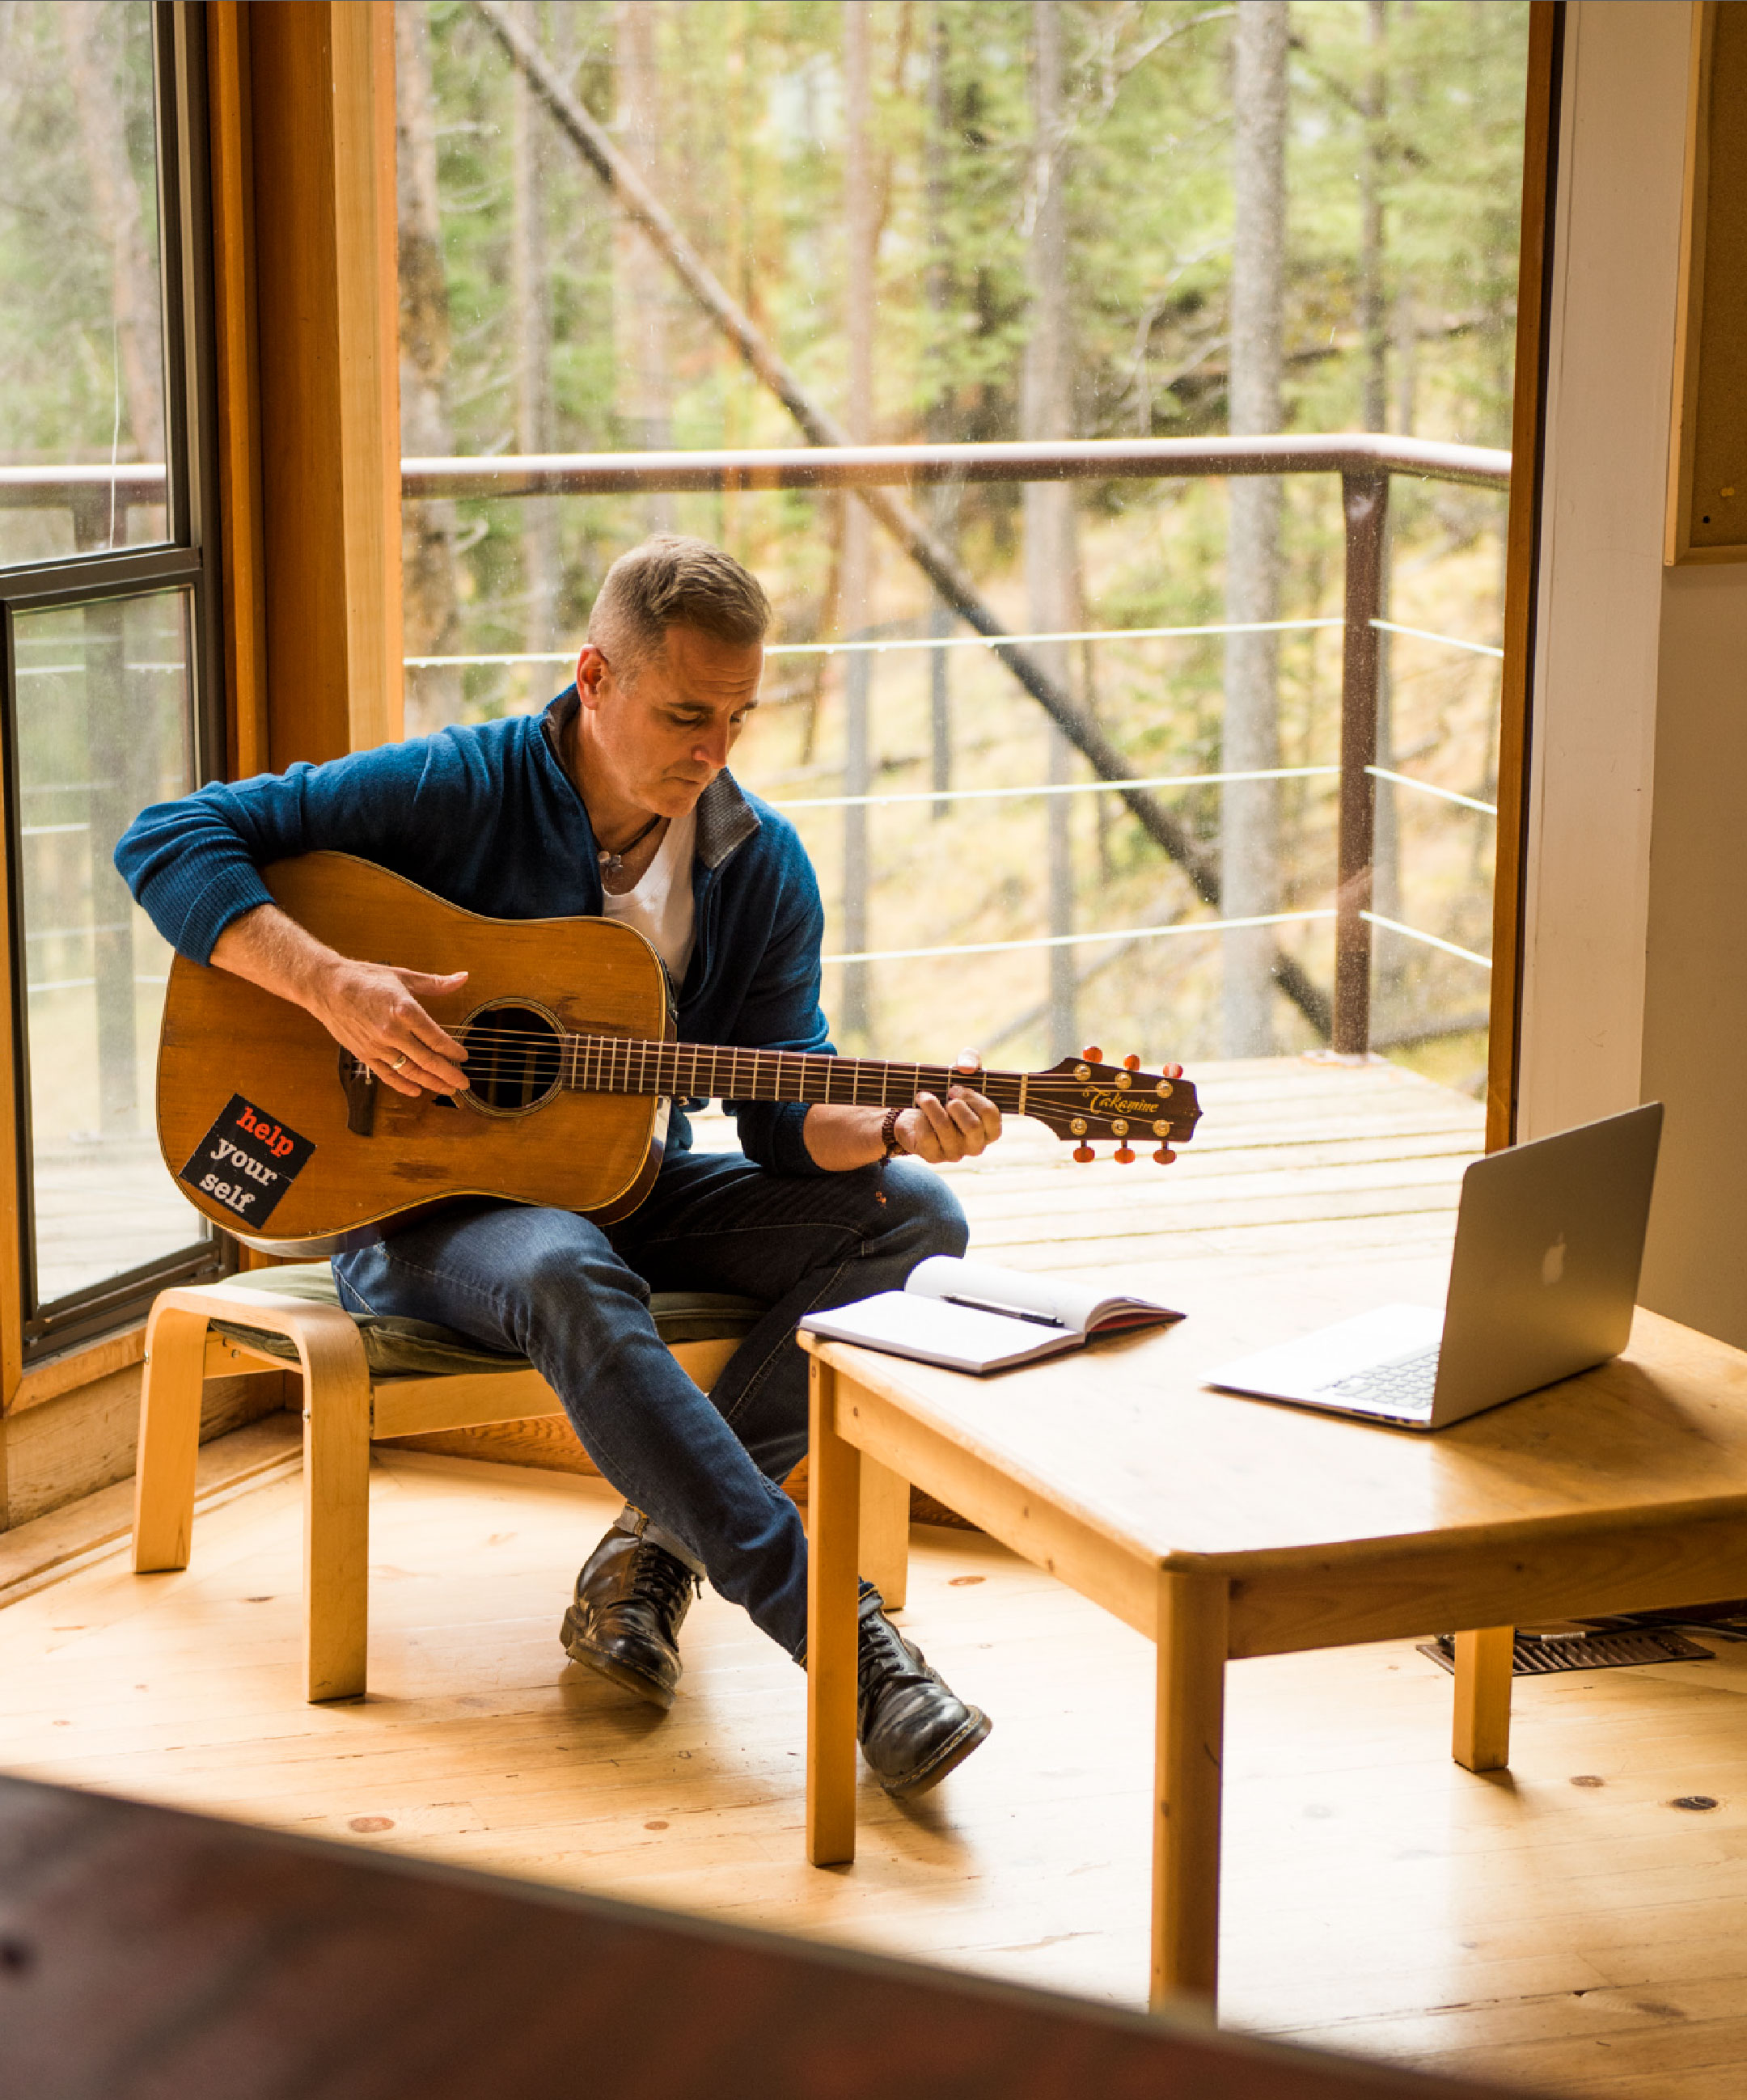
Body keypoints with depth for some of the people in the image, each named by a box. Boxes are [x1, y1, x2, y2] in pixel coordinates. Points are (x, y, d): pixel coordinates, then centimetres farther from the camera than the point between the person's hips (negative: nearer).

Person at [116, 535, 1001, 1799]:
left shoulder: (761, 866, 1)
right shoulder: (458, 790, -12)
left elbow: (784, 1114, -1)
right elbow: (167, 842, -15)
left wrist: (894, 1128, -24)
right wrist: (330, 986, -27)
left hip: (629, 1187, 6)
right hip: (415, 1193, -5)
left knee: (913, 1216, -15)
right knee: (571, 1278, -40)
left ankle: (659, 1542, -21)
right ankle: (853, 1647, -44)